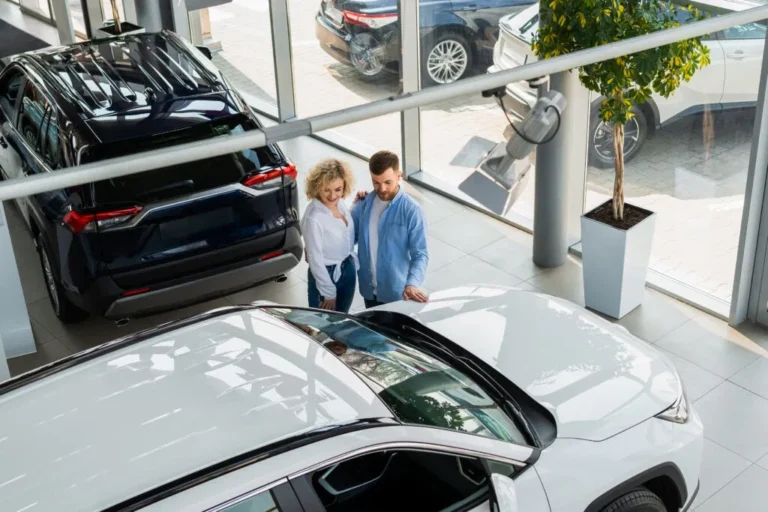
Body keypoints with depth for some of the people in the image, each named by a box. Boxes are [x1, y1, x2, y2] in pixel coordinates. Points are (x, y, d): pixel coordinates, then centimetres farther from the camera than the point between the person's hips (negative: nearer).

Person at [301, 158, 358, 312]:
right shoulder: (314, 218, -28)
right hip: (327, 275, -7)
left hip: (348, 270, 7)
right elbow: (315, 259, -20)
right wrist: (328, 292, -14)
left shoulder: (340, 203, -7)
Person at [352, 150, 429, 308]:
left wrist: (412, 284, -35)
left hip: (396, 292, -4)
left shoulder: (411, 210, -18)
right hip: (369, 288, 5)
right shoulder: (364, 203, -4)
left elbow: (420, 254, -20)